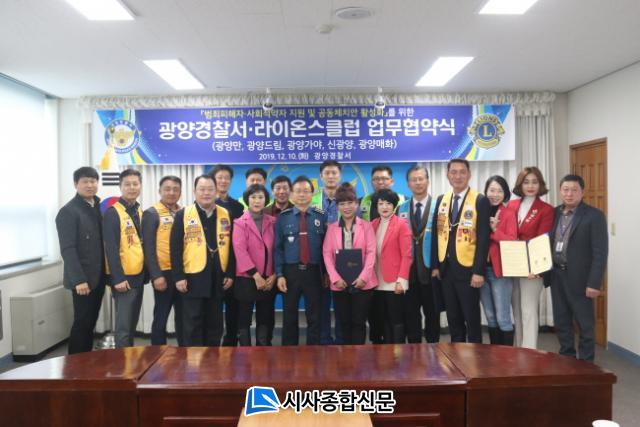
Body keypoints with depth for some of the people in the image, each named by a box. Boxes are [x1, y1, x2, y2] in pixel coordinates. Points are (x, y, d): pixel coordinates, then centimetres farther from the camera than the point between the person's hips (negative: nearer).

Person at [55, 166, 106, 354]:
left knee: (91, 321, 13)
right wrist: (78, 279, -19)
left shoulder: (99, 208, 11)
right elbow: (68, 249, -15)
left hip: (98, 276, 6)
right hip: (82, 279, -6)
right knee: (82, 322, 1)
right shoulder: (68, 211, -10)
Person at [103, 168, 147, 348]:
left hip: (139, 275, 7)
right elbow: (111, 249, -16)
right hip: (124, 277, -7)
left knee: (132, 323, 16)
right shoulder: (112, 213, -11)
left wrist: (147, 272, 11)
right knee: (124, 326, -2)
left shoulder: (140, 212, 11)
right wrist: (118, 278, -19)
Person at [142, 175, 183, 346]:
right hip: (164, 273, -5)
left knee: (183, 316, 13)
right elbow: (148, 247, -9)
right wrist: (156, 275, -15)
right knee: (161, 317, 6)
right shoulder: (151, 214, -4)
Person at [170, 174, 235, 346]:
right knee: (192, 325, 5)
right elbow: (175, 248, -4)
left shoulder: (226, 215, 7)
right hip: (193, 278, -3)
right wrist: (178, 277, -10)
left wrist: (230, 274, 2)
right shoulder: (183, 215, -1)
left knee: (214, 325, 12)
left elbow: (231, 247, 7)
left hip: (218, 279, 3)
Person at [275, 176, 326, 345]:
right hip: (290, 272, 0)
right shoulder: (283, 217, 1)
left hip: (313, 272, 0)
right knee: (289, 316, 11)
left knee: (314, 316, 9)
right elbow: (278, 248, -1)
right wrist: (279, 274, -7)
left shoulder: (321, 217, 2)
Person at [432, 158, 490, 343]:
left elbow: (483, 238, -10)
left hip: (467, 269, -5)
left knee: (472, 318, 6)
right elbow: (437, 234, 11)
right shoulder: (441, 200, 10)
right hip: (446, 269, 5)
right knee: (453, 318, 13)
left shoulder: (480, 201, -6)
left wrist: (479, 271, -15)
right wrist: (435, 265, 5)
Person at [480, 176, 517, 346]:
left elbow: (512, 242, -11)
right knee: (490, 317, 14)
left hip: (500, 270, -4)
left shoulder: (509, 214, -5)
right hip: (482, 269, 4)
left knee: (503, 318, -2)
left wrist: (494, 230, -19)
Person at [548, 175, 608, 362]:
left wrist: (594, 283, -17)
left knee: (585, 325, 6)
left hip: (579, 278, -5)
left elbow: (600, 253, -12)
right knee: (561, 323, 14)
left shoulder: (594, 215, -8)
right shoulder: (555, 213, 8)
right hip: (556, 276, 6)